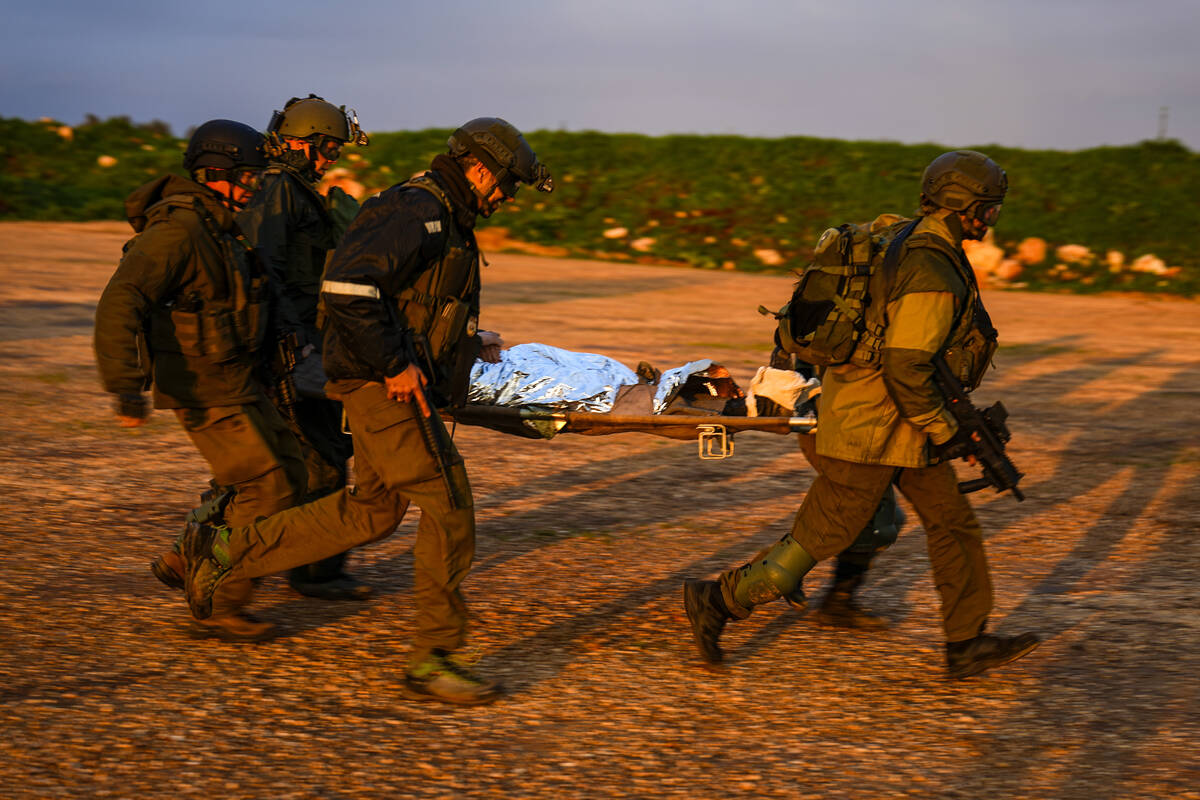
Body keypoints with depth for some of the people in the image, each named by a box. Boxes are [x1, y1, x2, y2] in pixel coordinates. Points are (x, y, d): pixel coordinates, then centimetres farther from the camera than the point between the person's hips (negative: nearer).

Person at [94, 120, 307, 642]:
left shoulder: (218, 228, 10)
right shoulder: (177, 230, -20)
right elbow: (119, 304, -30)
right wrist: (126, 386, -38)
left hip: (237, 382, 9)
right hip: (206, 391, -9)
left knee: (287, 476, 11)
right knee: (268, 492, -8)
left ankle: (187, 561, 21)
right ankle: (218, 611, 3)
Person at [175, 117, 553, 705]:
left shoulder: (446, 220, 18)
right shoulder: (418, 211, -16)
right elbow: (346, 288, -27)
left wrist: (466, 339, 23)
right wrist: (394, 365, -23)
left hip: (390, 385, 11)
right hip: (388, 388, -11)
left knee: (369, 511, 16)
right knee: (449, 505, -8)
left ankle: (224, 552, 22)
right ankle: (433, 660, -1)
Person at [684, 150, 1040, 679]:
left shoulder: (915, 246, 9)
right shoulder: (932, 277, -23)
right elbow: (905, 369, -26)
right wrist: (944, 432, -16)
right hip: (874, 424, -10)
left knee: (953, 521, 11)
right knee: (821, 535, -2)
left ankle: (966, 644, 18)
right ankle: (718, 600, 8)